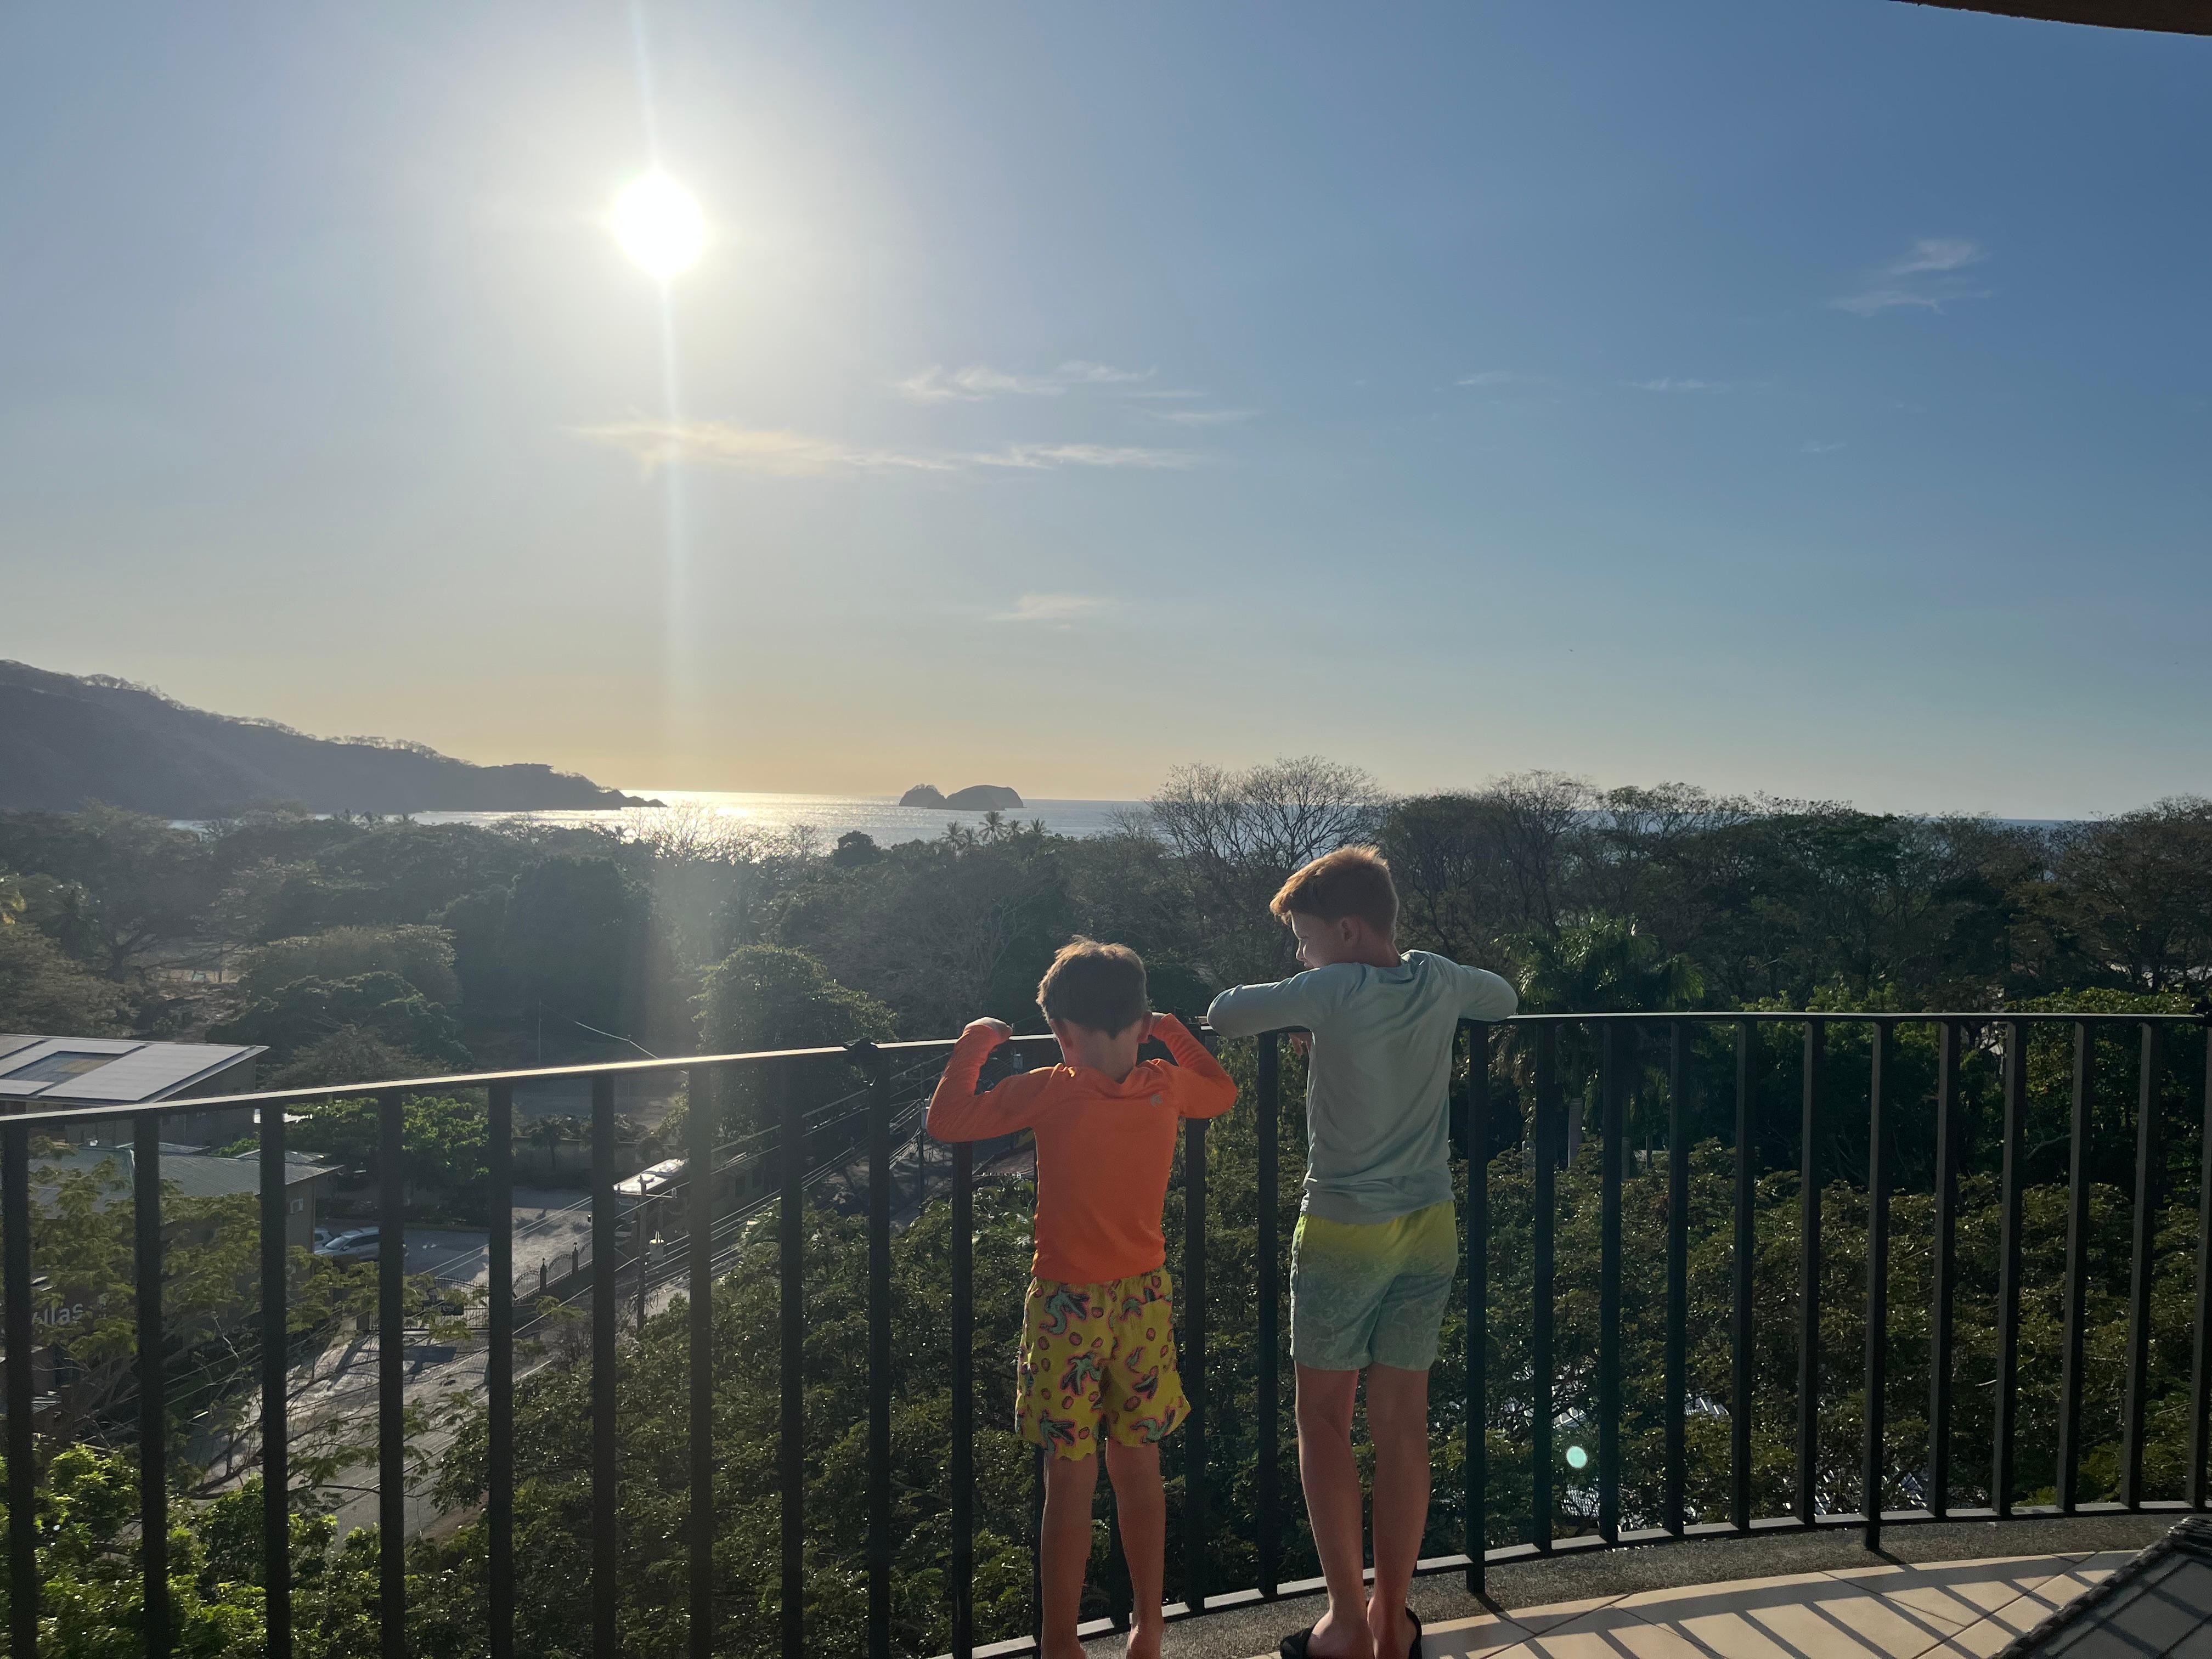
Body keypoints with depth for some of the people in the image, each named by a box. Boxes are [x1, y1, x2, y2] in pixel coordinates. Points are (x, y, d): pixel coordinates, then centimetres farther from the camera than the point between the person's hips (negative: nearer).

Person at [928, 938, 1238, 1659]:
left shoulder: (1049, 1092, -17)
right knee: (1139, 1469, 16)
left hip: (1068, 1307, -4)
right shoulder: (1166, 1085, -5)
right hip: (1145, 1301, 4)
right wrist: (1172, 1031, 20)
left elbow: (947, 1120, -12)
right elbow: (1222, 1091, 17)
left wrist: (975, 1044, 0)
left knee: (1070, 1483, 6)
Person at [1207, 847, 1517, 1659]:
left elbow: (1223, 1014, -11)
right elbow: (1505, 999, 21)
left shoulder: (1333, 992, -15)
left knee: (1323, 1418, 8)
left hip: (1343, 1229, -5)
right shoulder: (1439, 981, 1)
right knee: (1403, 1422, 11)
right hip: (1429, 1229, 5)